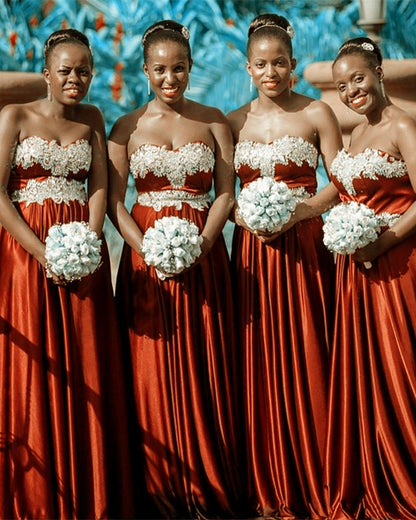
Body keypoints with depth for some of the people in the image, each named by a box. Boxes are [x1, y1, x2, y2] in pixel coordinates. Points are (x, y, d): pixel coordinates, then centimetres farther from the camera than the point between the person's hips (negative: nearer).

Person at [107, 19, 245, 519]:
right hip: (145, 256, 0)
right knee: (153, 370, -1)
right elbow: (114, 200, 0)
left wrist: (199, 246, -13)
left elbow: (226, 193, 1)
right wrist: (147, 249, -14)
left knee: (203, 369, 0)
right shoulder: (127, 127, 5)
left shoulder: (213, 121, 7)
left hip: (203, 256, 0)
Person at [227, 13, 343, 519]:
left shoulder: (317, 114, 2)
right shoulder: (234, 122, 9)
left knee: (305, 358, -3)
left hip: (304, 246, -2)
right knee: (259, 361, 1)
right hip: (251, 248, 2)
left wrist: (300, 211, -15)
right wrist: (245, 218, -10)